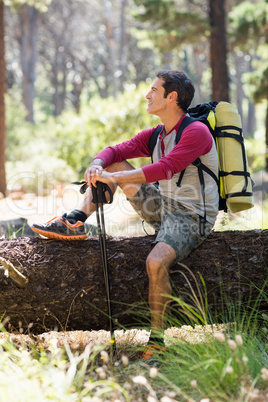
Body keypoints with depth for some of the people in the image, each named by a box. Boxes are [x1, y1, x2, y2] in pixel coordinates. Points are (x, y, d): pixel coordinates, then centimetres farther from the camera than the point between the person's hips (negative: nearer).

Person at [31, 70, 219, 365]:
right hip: (162, 207, 9)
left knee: (156, 262, -35)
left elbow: (165, 168, -29)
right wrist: (97, 166, -19)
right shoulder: (154, 135, 11)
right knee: (111, 165, 5)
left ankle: (157, 341, -22)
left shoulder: (196, 132, -16)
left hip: (190, 217, -8)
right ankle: (75, 223, -4)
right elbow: (116, 151, 7)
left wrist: (112, 178, -32)